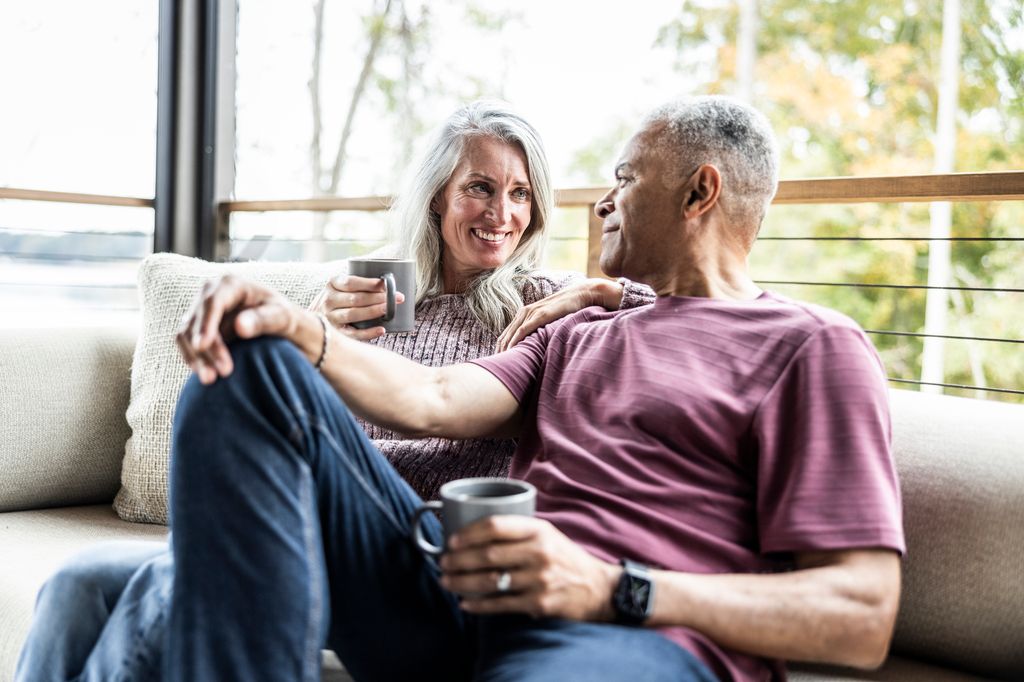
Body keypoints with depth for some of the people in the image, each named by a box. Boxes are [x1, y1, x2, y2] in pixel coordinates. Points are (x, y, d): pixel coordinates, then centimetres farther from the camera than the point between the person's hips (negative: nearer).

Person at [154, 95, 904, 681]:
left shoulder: (813, 348, 6)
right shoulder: (579, 336, 28)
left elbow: (863, 617, -5)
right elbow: (434, 400, 10)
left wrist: (611, 588, -17)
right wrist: (300, 331, -9)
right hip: (472, 602, 7)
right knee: (254, 371, -7)